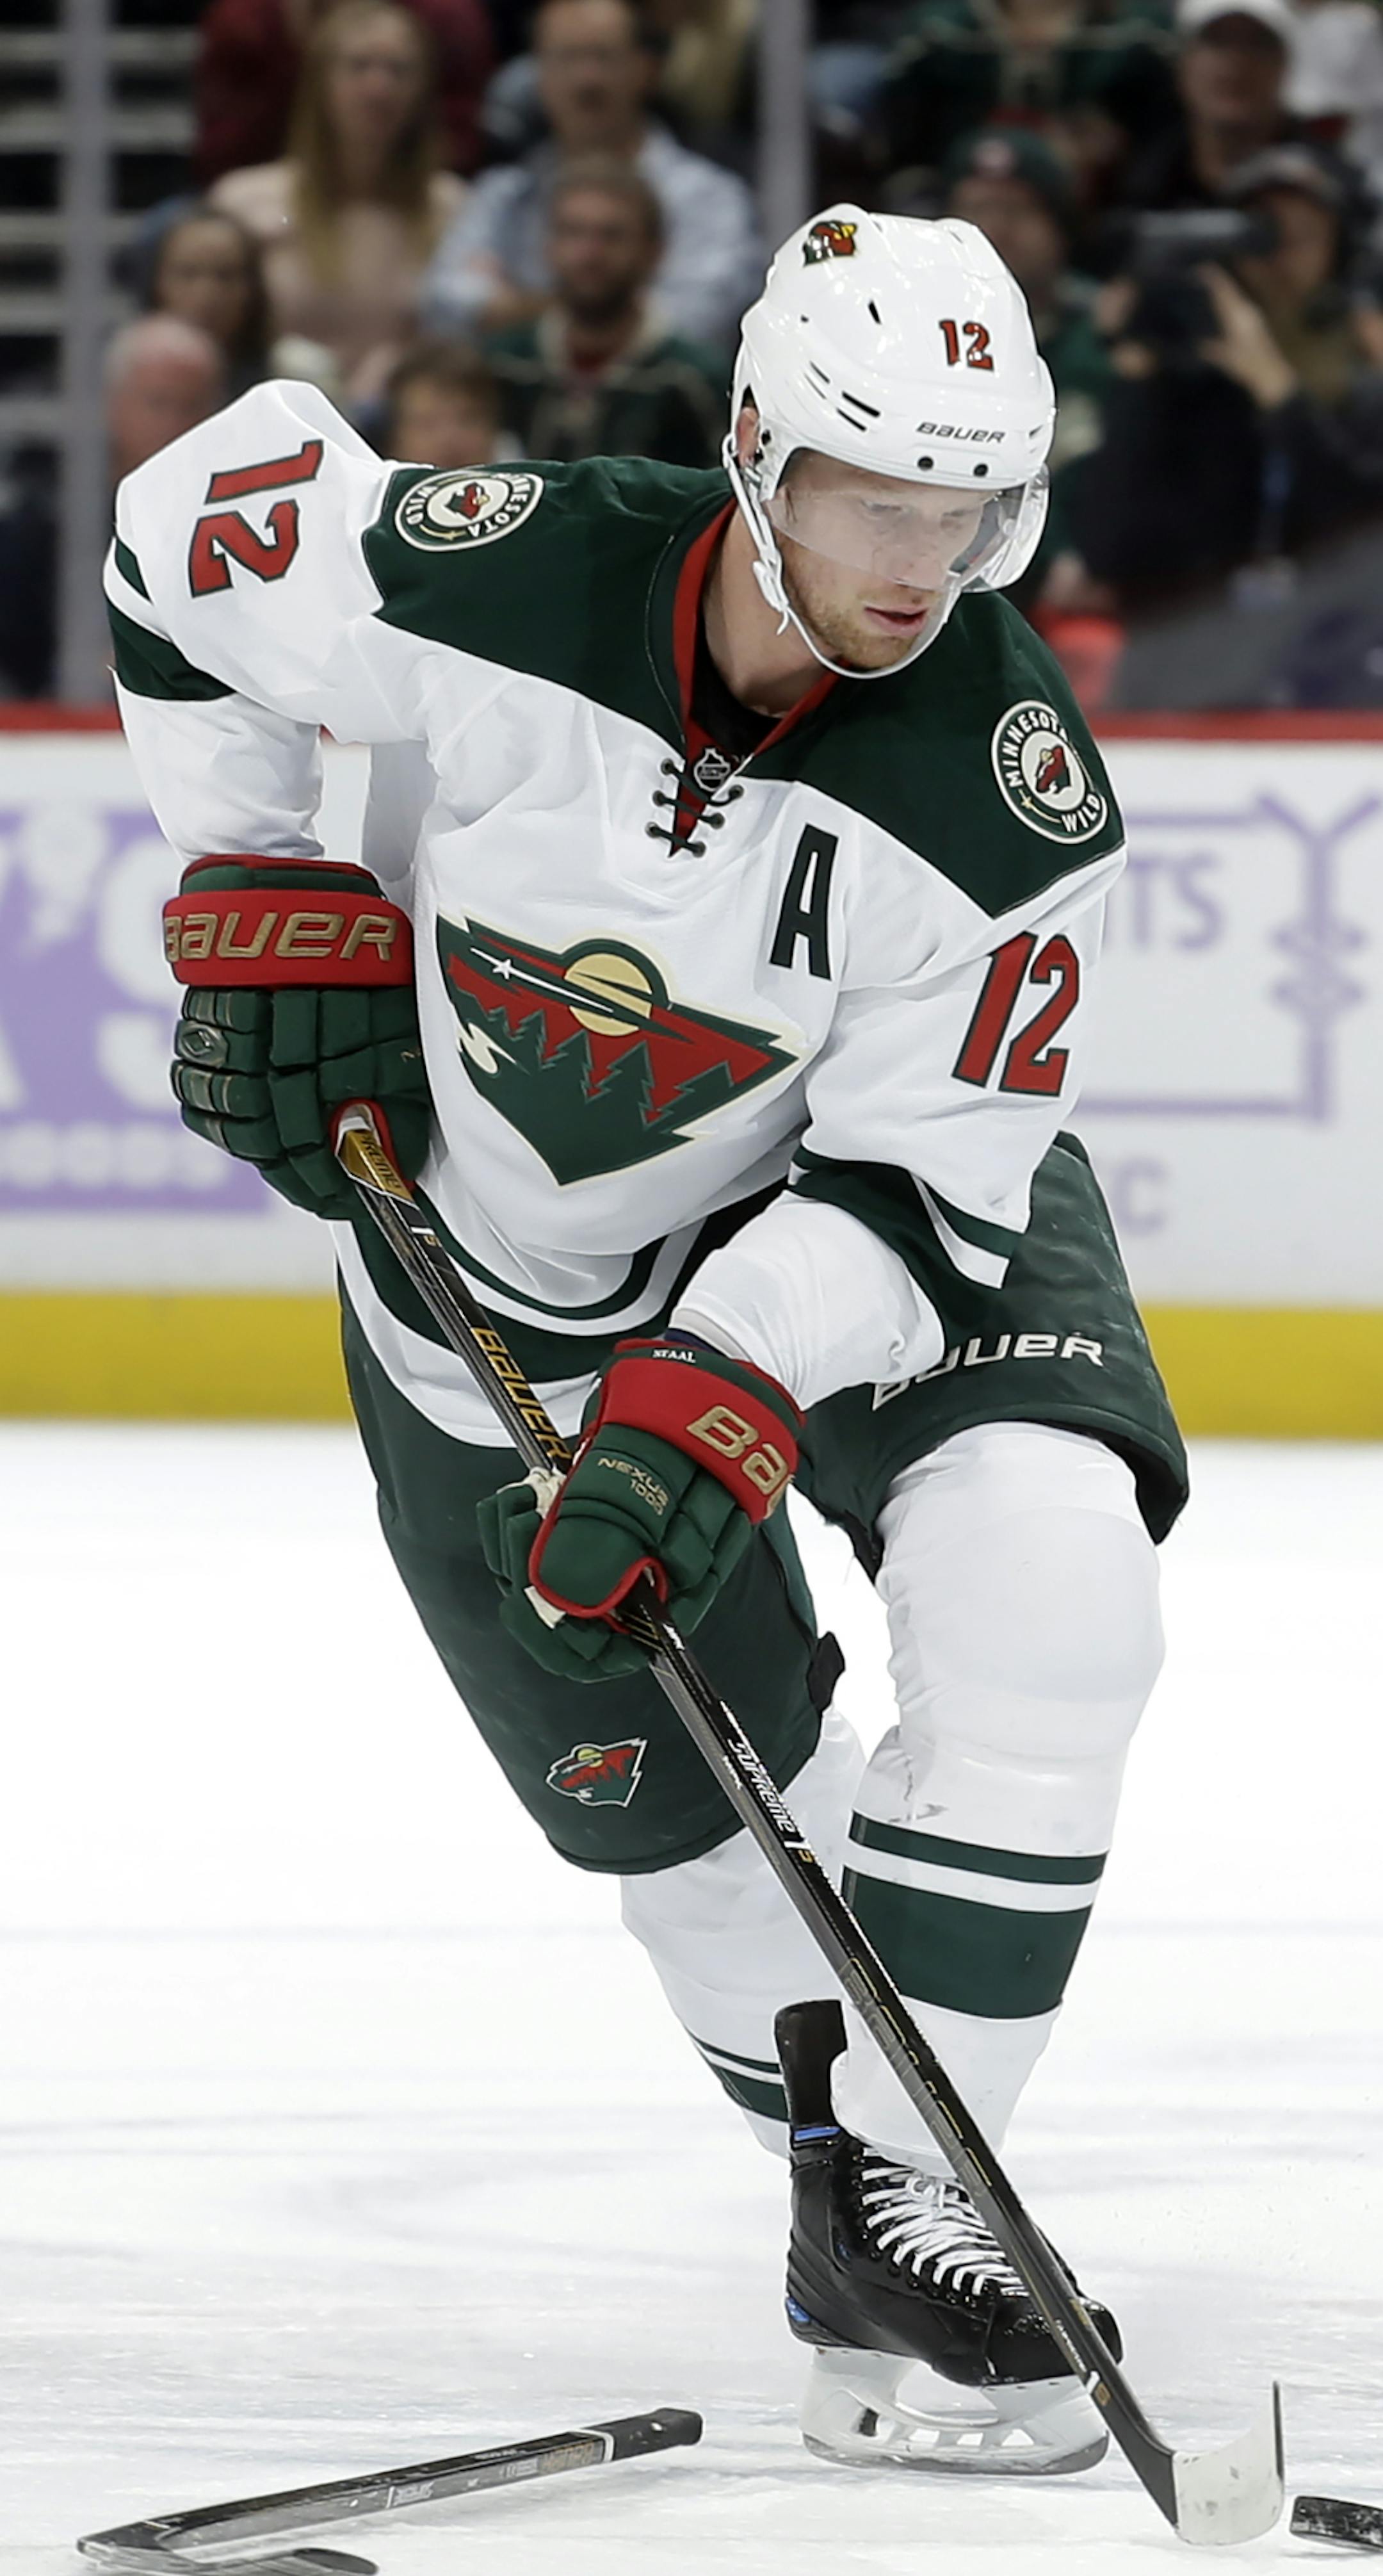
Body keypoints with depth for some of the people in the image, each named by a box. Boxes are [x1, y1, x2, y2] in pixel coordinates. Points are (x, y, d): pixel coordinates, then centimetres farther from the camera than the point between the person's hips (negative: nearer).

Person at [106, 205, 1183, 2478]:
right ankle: (840, 2109, 33)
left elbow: (906, 1175, -25)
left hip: (872, 1207, -1)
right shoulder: (491, 587, -28)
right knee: (669, 1767, 3)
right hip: (493, 1265, 1)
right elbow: (192, 521, -8)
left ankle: (901, 2208, -18)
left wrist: (716, 1404, -38)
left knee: (1048, 1594, -26)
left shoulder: (1012, 793, -28)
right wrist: (264, 903, -8)